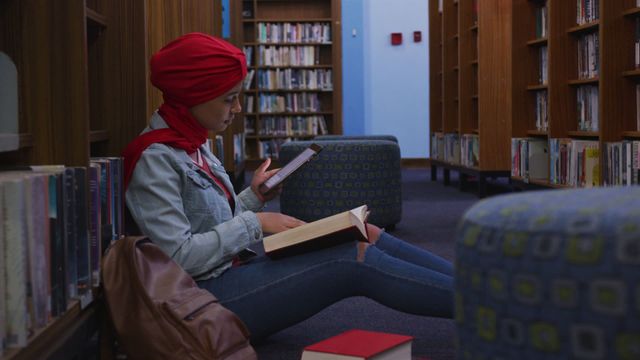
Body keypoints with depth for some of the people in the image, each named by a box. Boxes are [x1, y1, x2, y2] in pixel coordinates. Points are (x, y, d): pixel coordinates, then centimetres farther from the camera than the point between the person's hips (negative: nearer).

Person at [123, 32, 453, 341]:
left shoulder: (189, 145, 11)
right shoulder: (155, 158, -17)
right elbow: (179, 256, -22)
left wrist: (254, 197, 3)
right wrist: (254, 223, -17)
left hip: (227, 275, 9)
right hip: (204, 299, -9)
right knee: (354, 260, -15)